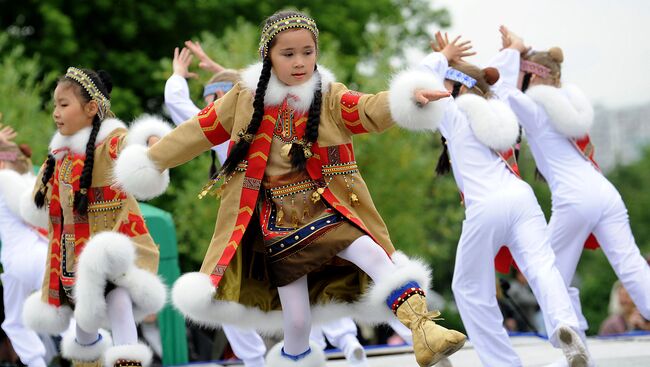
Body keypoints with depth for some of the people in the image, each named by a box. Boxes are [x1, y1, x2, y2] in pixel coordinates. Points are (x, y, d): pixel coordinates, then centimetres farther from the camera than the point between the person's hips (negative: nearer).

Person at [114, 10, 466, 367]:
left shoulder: (330, 97, -2)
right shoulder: (246, 98, 2)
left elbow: (371, 110, -20)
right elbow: (200, 131, 11)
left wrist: (409, 98, -41)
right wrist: (151, 160, 15)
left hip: (326, 208, 0)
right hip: (278, 217, 0)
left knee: (371, 255, -26)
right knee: (296, 315, 0)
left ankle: (422, 328, -31)